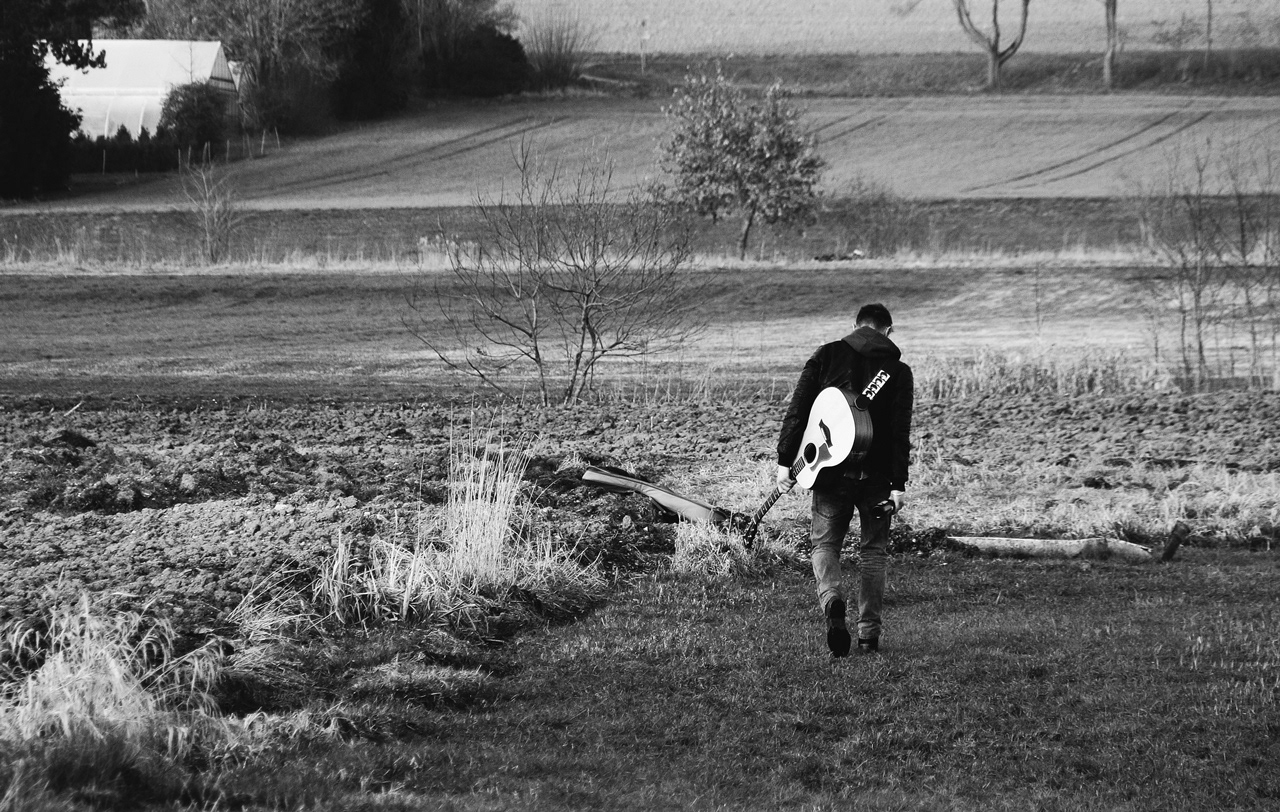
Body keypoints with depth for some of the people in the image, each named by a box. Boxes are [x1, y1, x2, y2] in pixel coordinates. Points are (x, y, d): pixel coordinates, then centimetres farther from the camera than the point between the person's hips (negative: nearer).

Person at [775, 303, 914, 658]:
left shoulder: (827, 355, 2)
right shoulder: (899, 370, 1)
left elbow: (797, 411, -2)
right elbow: (900, 431, -5)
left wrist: (785, 461, 2)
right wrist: (898, 484, -6)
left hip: (830, 471, 0)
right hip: (877, 475, 0)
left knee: (824, 544, 9)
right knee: (872, 551, 13)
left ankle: (831, 599, -21)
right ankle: (868, 634, 11)